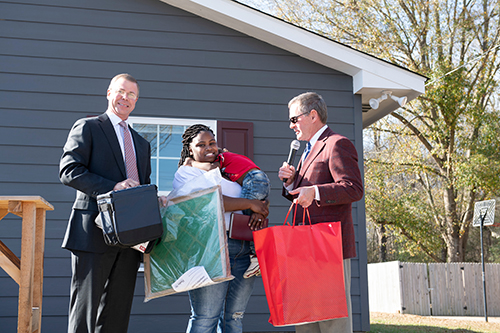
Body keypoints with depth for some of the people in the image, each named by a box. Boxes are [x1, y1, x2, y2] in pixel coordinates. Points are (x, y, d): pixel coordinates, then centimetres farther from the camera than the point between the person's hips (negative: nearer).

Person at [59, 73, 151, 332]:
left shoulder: (141, 143, 24)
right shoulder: (87, 127, 3)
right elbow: (68, 171, -9)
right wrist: (112, 187, -20)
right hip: (95, 232, -6)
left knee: (118, 310, 8)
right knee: (85, 307, -3)